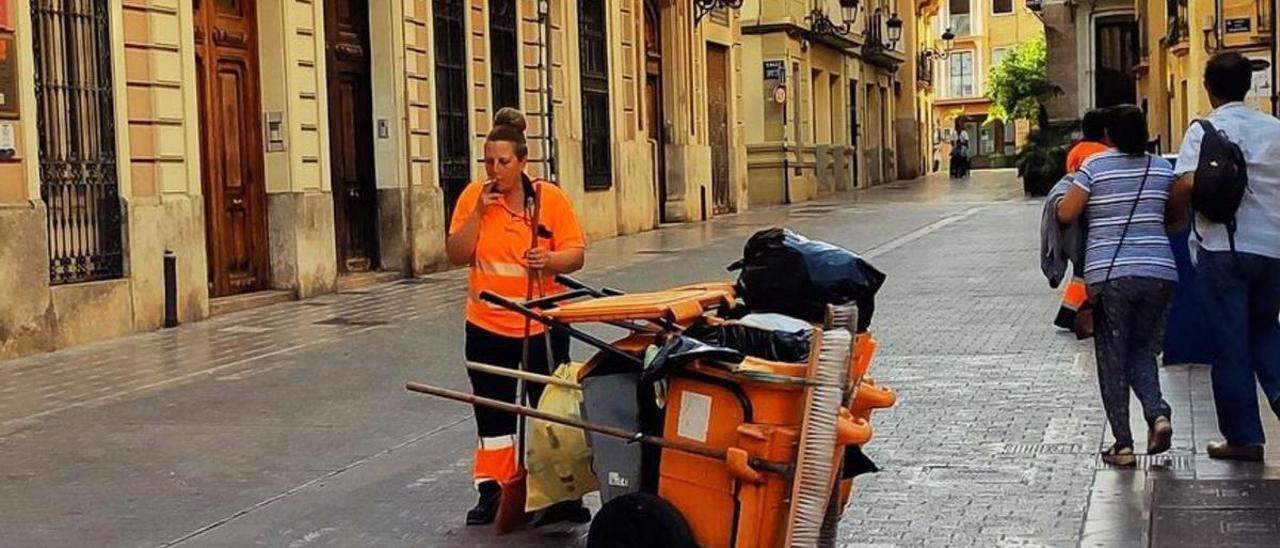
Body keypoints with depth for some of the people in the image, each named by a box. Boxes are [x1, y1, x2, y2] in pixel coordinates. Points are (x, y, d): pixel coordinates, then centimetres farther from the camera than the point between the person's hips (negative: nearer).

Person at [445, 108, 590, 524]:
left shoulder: (550, 197, -7)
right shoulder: (473, 196, -2)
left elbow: (575, 254, -6)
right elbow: (457, 256, -5)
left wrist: (550, 260, -26)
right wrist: (479, 212, -16)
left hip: (542, 325, -1)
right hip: (488, 326, 2)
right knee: (492, 412, 10)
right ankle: (492, 491, 20)